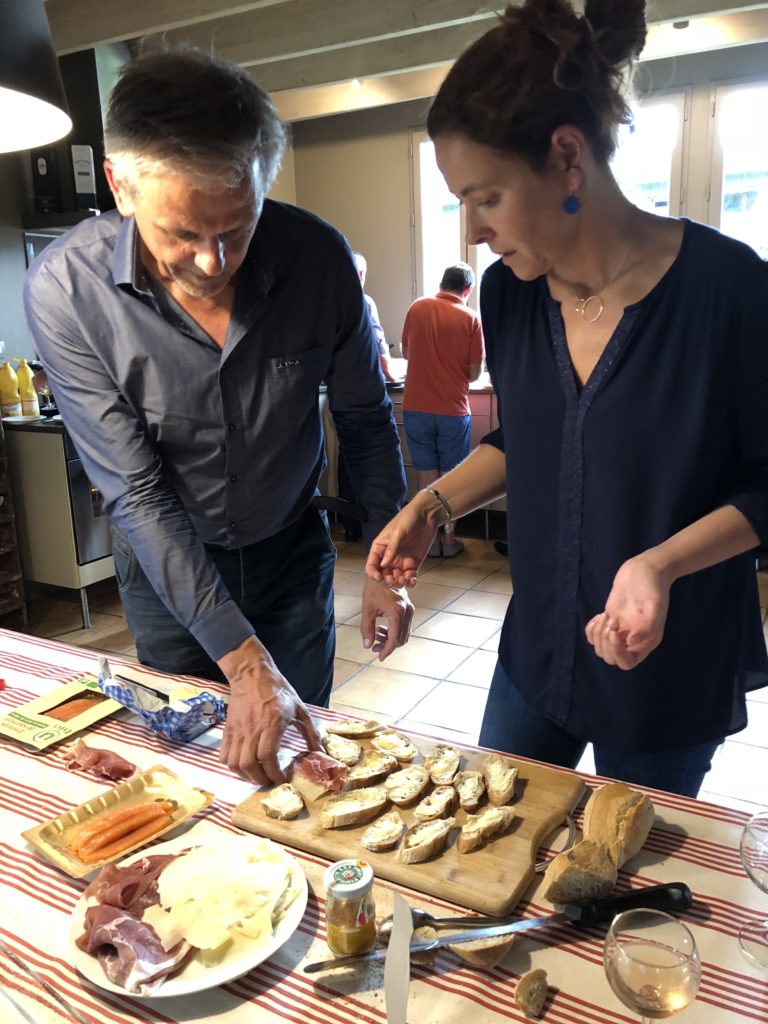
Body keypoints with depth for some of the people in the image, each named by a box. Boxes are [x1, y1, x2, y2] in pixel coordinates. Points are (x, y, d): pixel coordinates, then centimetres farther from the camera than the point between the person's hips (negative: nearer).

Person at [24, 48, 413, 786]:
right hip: (165, 567, -1)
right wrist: (244, 662, -28)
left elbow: (364, 419, -5)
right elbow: (137, 494, -24)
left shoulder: (318, 257, -20)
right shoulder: (64, 290, -24)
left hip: (290, 551, 2)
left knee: (304, 751, 18)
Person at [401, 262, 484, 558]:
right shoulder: (470, 318, -6)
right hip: (453, 408, -2)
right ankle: (449, 539, 17)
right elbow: (475, 373, -5)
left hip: (416, 407, 2)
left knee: (426, 473, 11)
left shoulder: (417, 308, 1)